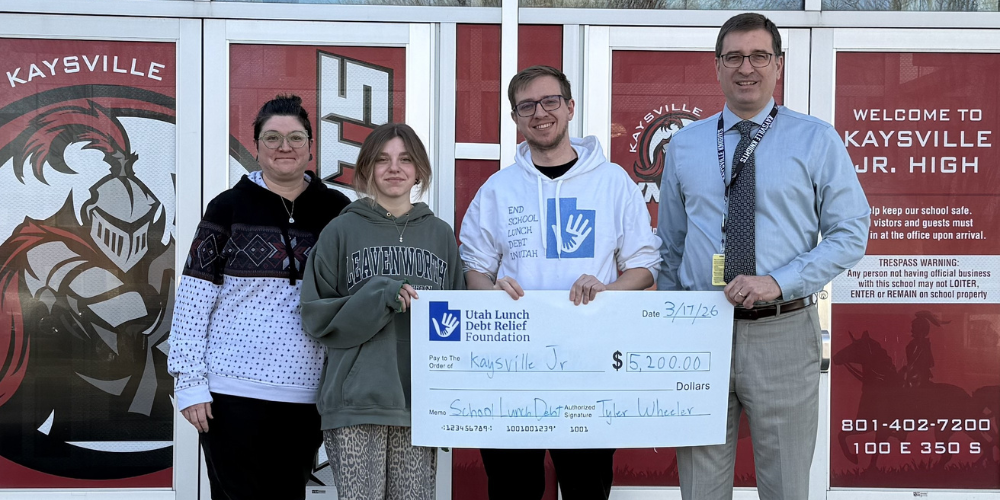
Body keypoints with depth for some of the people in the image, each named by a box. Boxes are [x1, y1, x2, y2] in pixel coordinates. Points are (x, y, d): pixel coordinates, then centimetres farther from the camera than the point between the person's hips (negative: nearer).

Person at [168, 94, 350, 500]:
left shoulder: (336, 210, 6)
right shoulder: (230, 207, 0)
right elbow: (194, 298, -1)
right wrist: (189, 381, -6)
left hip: (306, 393, 2)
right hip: (234, 390, -2)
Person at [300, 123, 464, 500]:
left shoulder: (441, 234, 13)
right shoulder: (342, 231, 5)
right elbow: (317, 315, 1)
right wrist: (380, 298, -14)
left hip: (420, 398, 2)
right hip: (357, 399, -2)